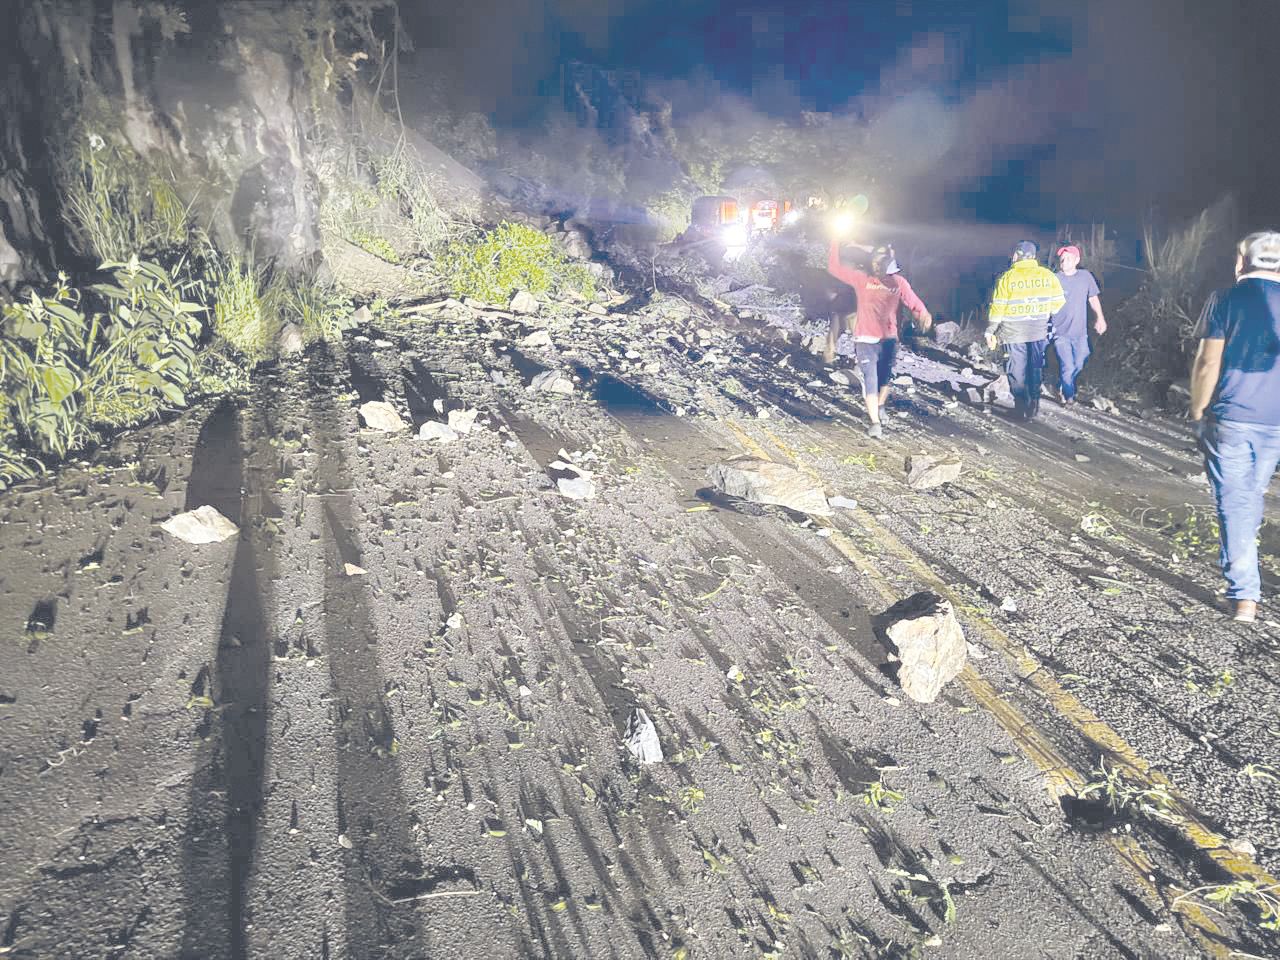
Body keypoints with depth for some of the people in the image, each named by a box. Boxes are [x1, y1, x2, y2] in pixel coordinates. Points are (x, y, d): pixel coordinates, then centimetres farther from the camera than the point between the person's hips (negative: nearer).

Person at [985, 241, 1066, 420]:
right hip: (1039, 331, 3)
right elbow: (1059, 301, 3)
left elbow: (997, 307, -10)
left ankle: (1021, 406, 11)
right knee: (1036, 368, 14)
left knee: (1017, 370, 8)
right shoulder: (1047, 275, -2)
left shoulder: (1007, 278, -10)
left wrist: (990, 331, -2)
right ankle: (1033, 405, 15)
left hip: (1013, 332, -2)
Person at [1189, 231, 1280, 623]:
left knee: (1234, 501, 1)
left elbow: (1207, 363, -9)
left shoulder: (1225, 300, -5)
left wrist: (1197, 413, 1)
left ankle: (1244, 595, -3)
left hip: (1229, 417, -3)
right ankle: (1242, 558, 37)